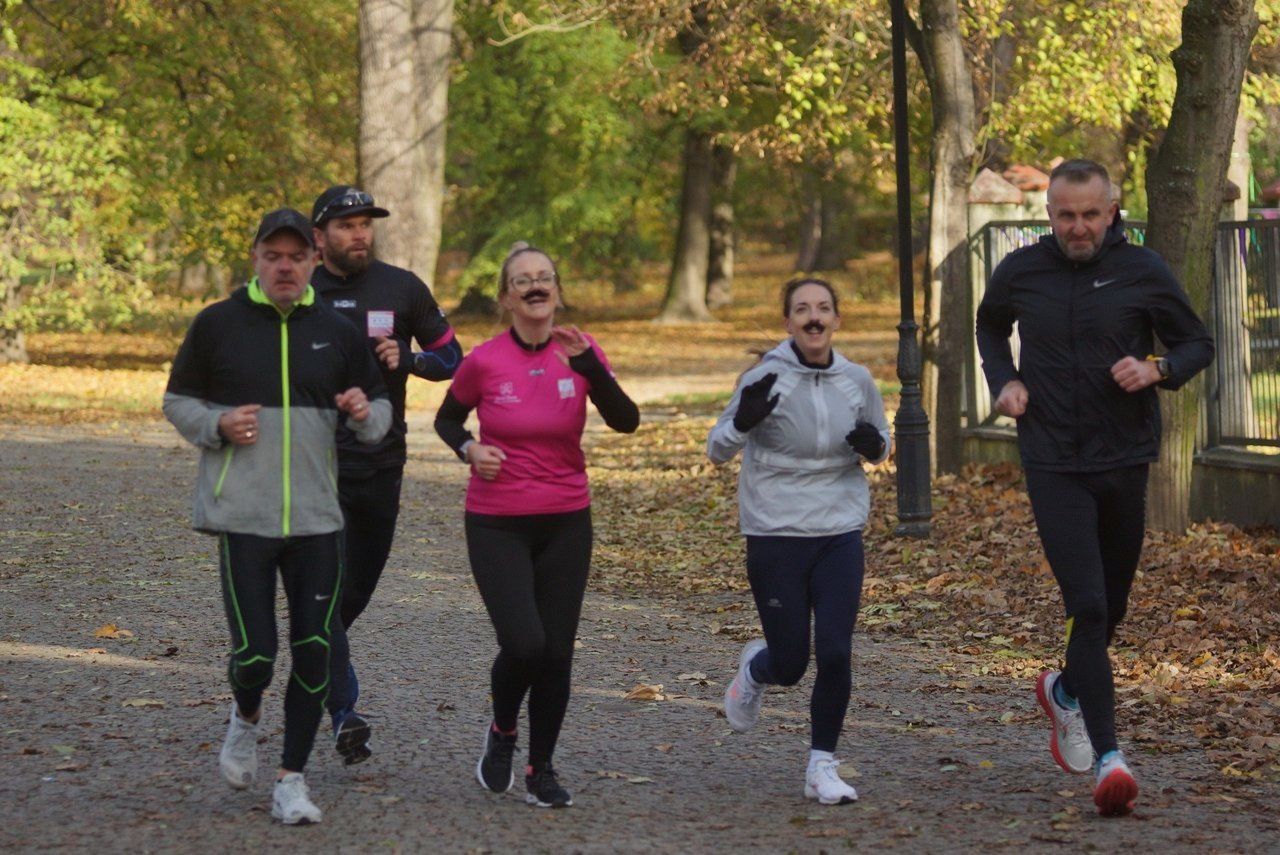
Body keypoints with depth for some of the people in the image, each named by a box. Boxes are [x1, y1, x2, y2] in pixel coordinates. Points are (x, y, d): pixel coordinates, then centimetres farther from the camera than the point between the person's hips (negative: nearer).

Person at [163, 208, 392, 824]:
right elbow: (177, 402, 9)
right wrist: (219, 425, -11)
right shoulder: (217, 325, 1)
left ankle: (291, 781, 12)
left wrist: (366, 413, -7)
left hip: (316, 519, 3)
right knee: (255, 652, -10)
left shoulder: (336, 332, 8)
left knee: (314, 652, 0)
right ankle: (245, 716, 25)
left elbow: (380, 411, 17)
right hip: (242, 516, -3)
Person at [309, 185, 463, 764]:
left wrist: (408, 359, -10)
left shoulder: (403, 289, 3)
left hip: (382, 462, 3)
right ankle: (343, 711, -16)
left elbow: (451, 358, 10)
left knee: (361, 583, 15)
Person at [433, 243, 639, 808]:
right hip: (496, 524, -2)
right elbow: (447, 419, 9)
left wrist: (588, 365, -28)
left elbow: (626, 421, -15)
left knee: (557, 652, 3)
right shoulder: (483, 362, -8)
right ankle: (501, 731, 15)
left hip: (565, 523, 2)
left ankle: (541, 770, 21)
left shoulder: (580, 352, -3)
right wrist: (469, 449, -12)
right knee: (523, 644, -16)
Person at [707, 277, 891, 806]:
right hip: (776, 538, -2)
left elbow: (881, 442, 18)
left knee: (835, 654, -8)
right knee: (790, 665, 2)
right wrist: (742, 421, -29)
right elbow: (717, 451, -7)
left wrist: (874, 445, -7)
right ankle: (755, 667, 39)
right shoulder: (766, 379, -9)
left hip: (840, 534, 2)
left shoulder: (857, 382, 2)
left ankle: (822, 767, 8)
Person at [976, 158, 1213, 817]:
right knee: (1087, 606, -14)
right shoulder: (1019, 273, 0)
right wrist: (1005, 381, 4)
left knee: (1111, 608, 14)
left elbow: (1197, 343, 8)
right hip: (1053, 466, -2)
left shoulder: (1142, 272, -2)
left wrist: (1158, 370, -13)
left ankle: (1066, 691, 46)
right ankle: (1108, 760, -16)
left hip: (1125, 463, 2)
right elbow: (990, 327, 22)